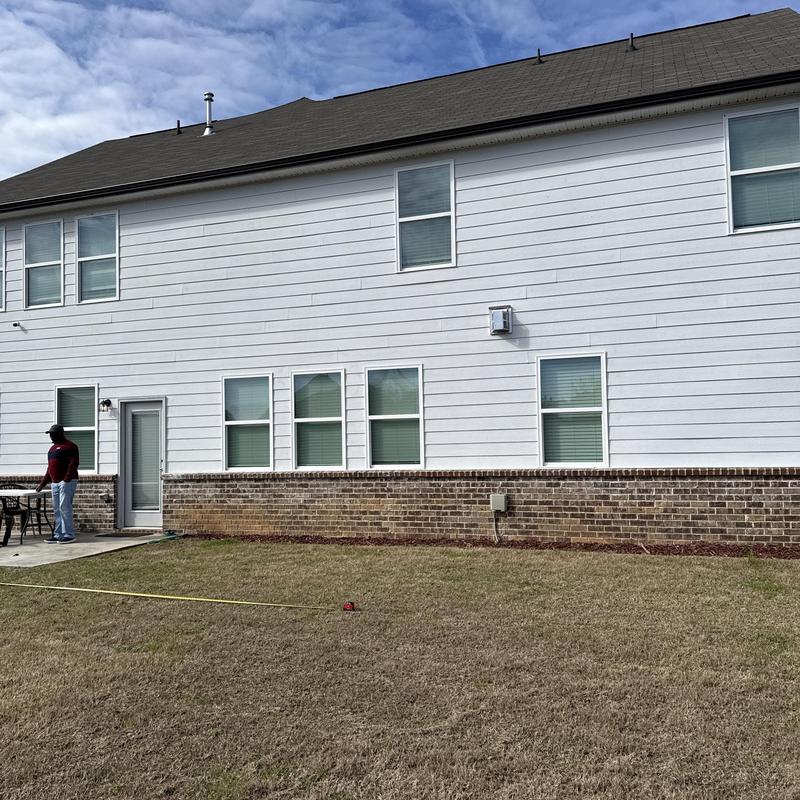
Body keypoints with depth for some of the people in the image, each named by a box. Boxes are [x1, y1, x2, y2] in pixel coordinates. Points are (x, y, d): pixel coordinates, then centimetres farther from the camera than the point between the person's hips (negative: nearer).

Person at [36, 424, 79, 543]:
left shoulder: (69, 446, -5)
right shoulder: (52, 448, 23)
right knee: (57, 510, 8)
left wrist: (66, 480, -22)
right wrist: (42, 483, 22)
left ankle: (69, 535, -7)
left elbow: (73, 464, -15)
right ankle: (58, 535, 12)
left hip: (66, 482, -9)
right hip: (54, 482, 9)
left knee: (64, 507, -11)